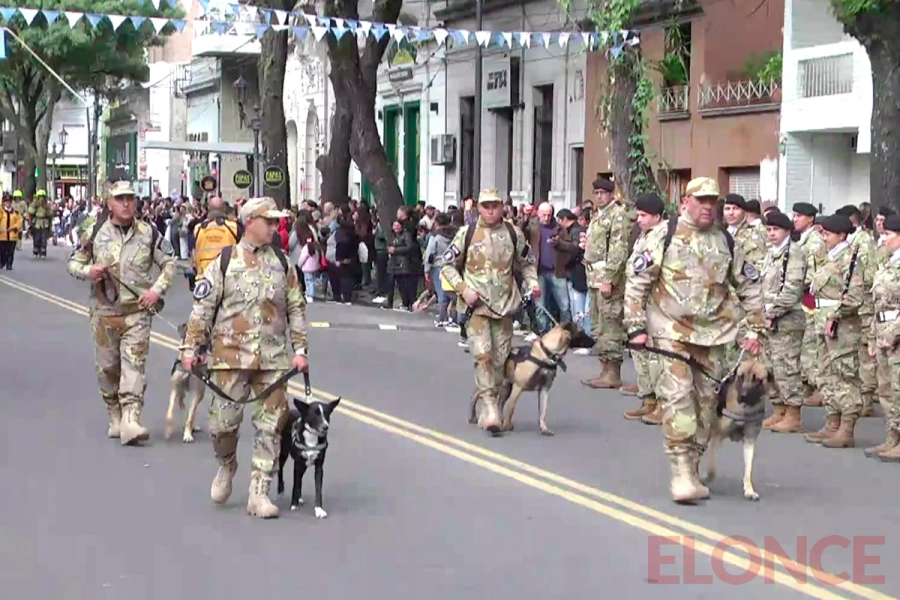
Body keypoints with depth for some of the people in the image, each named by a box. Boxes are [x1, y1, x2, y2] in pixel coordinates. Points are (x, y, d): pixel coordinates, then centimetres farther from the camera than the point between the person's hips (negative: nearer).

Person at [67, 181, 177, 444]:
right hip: (104, 311, 2)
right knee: (108, 367, 8)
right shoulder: (94, 232, 4)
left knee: (134, 363, -13)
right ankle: (115, 418, 23)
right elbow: (74, 262, 12)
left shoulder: (148, 233, 3)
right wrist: (87, 271, -11)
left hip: (137, 311, -1)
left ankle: (130, 420, -20)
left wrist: (157, 290, -3)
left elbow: (169, 262, 11)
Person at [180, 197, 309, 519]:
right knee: (223, 421, -1)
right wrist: (190, 347, -3)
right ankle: (226, 465, 31)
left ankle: (259, 494, 6)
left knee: (270, 425, -1)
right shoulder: (224, 262, 1)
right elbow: (203, 307, 1)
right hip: (230, 356, -2)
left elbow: (296, 309, 12)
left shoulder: (282, 264, 9)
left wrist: (300, 349, 4)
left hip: (273, 359, 2)